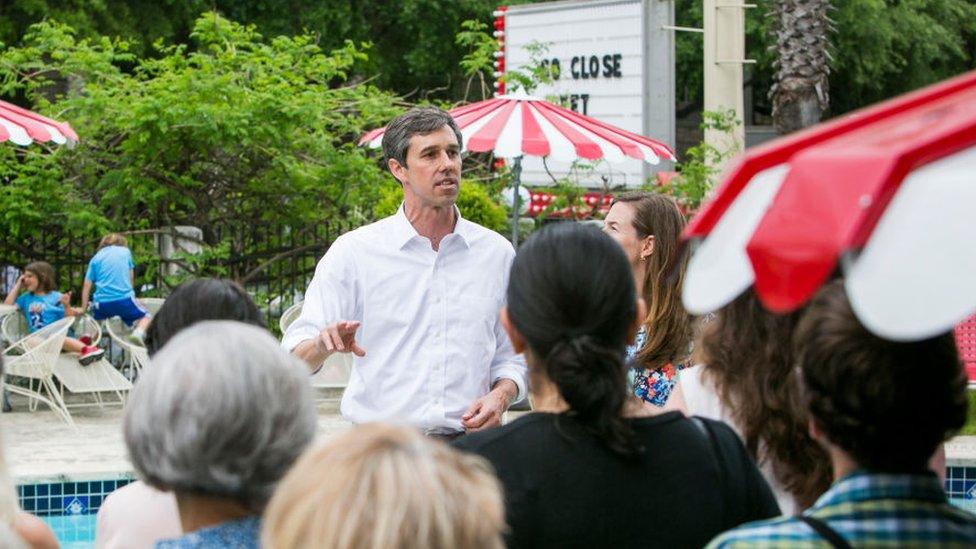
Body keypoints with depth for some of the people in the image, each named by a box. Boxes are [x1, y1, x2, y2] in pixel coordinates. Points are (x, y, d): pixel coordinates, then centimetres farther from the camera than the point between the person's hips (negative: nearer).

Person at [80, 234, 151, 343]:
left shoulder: (96, 258, 15)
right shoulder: (125, 251, 15)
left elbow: (87, 286, 11)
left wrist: (84, 308, 17)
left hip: (102, 302, 2)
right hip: (125, 299, -2)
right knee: (145, 317, 18)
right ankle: (138, 332, -14)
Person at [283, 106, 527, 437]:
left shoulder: (496, 252, 13)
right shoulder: (354, 251, 5)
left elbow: (512, 356, 20)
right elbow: (295, 359, 0)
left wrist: (500, 395, -1)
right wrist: (324, 344, -22)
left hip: (469, 444, 2)